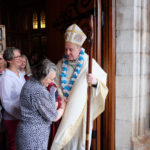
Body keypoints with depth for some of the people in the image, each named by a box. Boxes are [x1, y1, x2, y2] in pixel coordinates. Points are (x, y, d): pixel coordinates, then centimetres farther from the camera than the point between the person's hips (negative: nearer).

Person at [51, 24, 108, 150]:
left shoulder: (89, 63, -11)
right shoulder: (61, 64, -1)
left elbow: (103, 84, -15)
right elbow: (56, 87, 3)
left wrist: (95, 82, -37)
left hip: (82, 109, -3)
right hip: (65, 110, 3)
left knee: (81, 138, 9)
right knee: (66, 139, 11)